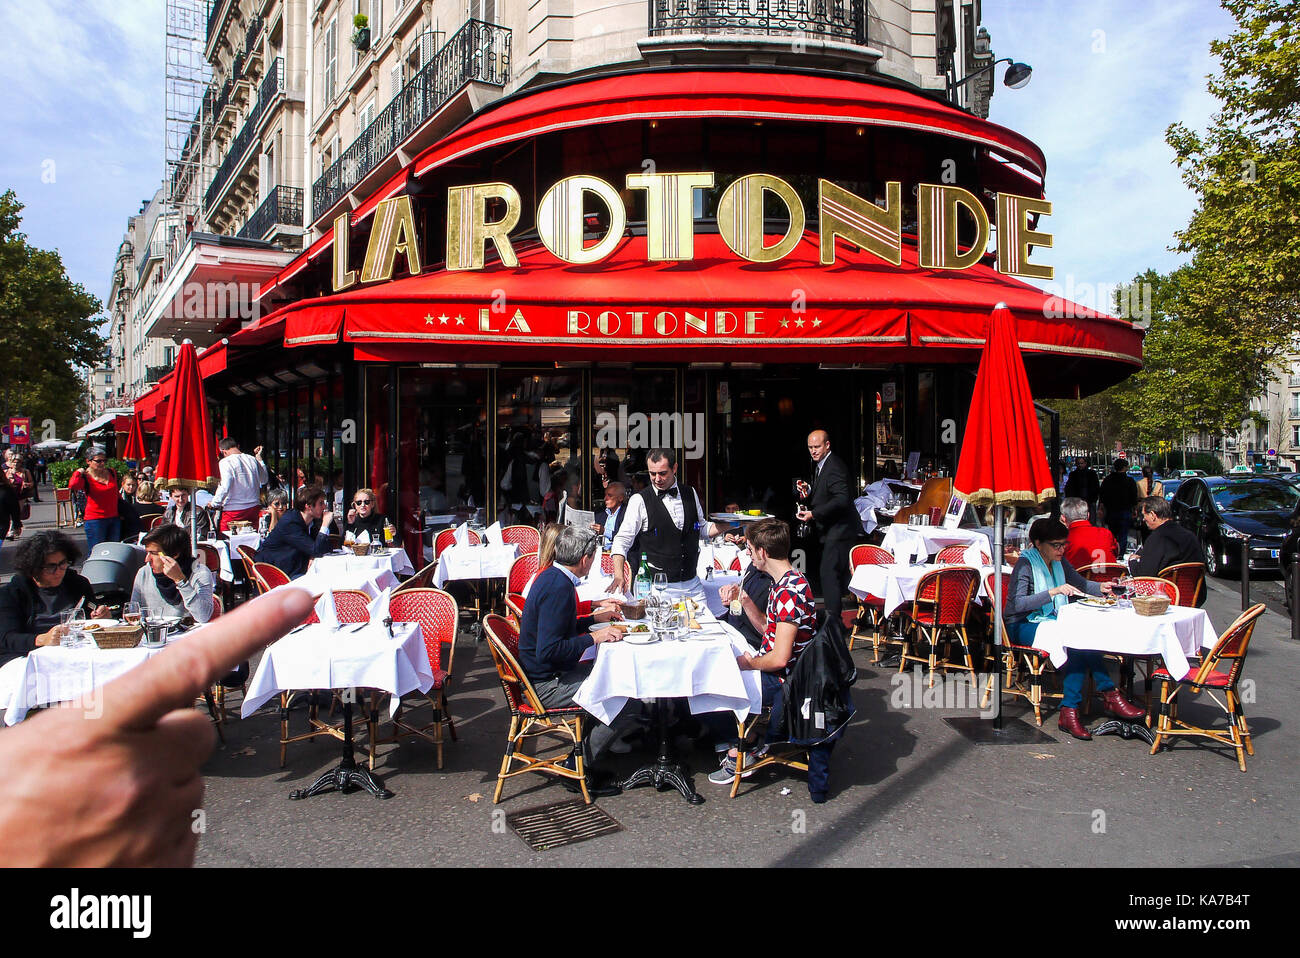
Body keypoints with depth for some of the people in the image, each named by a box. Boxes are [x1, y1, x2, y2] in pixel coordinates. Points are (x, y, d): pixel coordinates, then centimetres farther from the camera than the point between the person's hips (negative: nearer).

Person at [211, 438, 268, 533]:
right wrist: (259, 458, 22)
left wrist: (214, 503, -6)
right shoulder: (252, 459, 6)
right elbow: (264, 480, 22)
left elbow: (225, 487, -20)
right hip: (254, 507, 5)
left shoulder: (225, 462, -10)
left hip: (234, 510, -5)